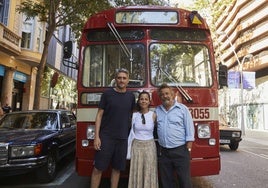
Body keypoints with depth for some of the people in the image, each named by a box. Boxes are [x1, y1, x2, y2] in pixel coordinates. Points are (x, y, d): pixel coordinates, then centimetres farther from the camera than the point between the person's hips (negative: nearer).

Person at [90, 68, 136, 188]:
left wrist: (130, 134, 12)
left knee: (117, 168, 11)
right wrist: (97, 136, -9)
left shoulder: (131, 96, 7)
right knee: (98, 168, 1)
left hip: (122, 139, 3)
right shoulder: (107, 94, -2)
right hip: (106, 137, -2)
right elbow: (99, 115, -2)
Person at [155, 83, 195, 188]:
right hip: (163, 152, 4)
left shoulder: (182, 109, -1)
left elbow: (189, 131, -3)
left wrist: (188, 149, -8)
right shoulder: (157, 110, 8)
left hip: (180, 151, -3)